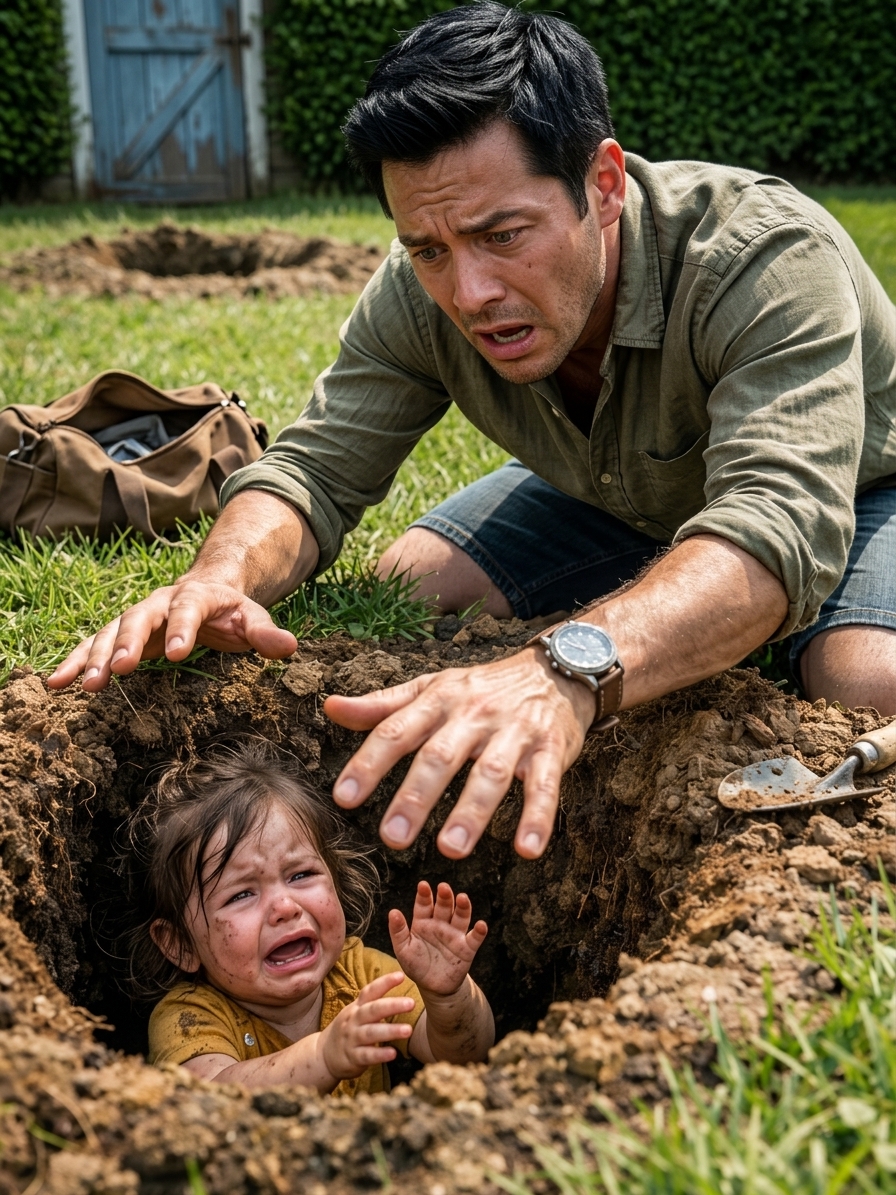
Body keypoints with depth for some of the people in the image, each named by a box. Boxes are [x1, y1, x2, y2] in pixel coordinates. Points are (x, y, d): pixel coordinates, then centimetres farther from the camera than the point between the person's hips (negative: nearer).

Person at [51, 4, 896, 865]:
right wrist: (224, 577, -43)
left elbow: (778, 527, -51)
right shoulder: (420, 296, -23)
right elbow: (315, 467, -19)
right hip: (613, 500, 4)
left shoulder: (768, 259, -38)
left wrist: (567, 672, -69)